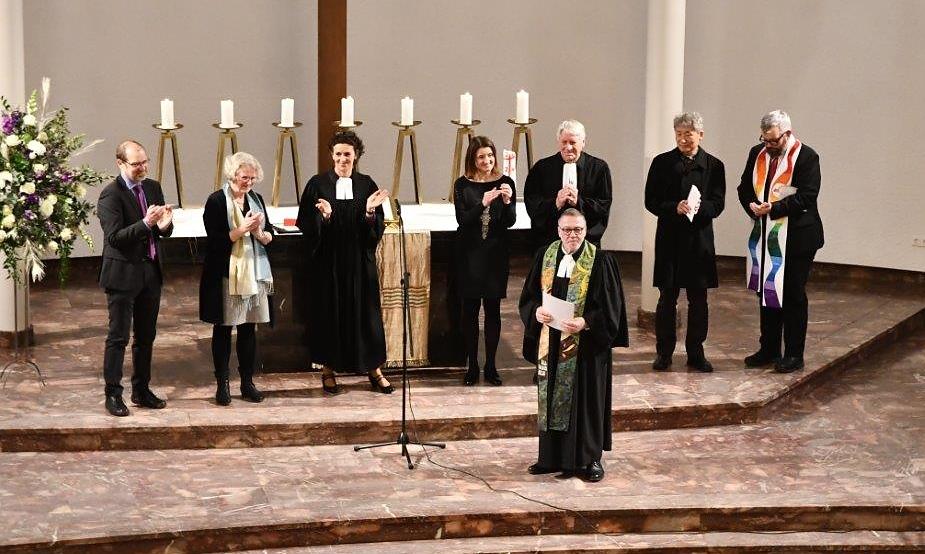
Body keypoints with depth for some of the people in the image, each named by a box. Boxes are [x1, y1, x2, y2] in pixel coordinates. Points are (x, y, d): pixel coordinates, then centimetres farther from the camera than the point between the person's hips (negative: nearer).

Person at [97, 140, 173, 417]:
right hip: (123, 274, -7)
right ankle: (113, 394, 7)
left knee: (146, 337, 14)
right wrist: (146, 223, -31)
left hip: (150, 272, 7)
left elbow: (164, 232, 12)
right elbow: (114, 237, -20)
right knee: (118, 338, -1)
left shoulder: (153, 187, 8)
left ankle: (141, 390, 24)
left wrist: (164, 225, -12)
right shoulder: (111, 194, -13)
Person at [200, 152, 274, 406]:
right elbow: (215, 240, -15)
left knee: (249, 328, 8)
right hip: (226, 276, -5)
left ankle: (247, 382, 16)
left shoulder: (256, 199, 9)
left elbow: (270, 237, 11)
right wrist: (243, 229, -21)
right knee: (223, 329, 3)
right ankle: (222, 384, 11)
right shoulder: (217, 201, -8)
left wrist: (260, 233, -10)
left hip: (255, 274, 5)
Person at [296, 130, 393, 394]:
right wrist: (324, 215, -22)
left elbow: (377, 228, 3)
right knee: (328, 311, 3)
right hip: (327, 260, -1)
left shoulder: (366, 184, 4)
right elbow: (306, 224, -4)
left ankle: (374, 369, 15)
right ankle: (328, 369, 15)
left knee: (365, 311, 5)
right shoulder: (318, 184, -1)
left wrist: (370, 211, -16)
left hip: (359, 261, 2)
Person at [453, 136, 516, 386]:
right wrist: (483, 203, -23)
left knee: (493, 309, 4)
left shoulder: (505, 183, 1)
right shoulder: (463, 185, -1)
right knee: (470, 309, 3)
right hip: (469, 253, -1)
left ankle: (491, 366, 13)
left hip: (496, 253, 1)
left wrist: (507, 202, -22)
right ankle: (472, 367, 12)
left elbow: (511, 221, -3)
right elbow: (462, 220, -9)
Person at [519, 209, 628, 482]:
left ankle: (590, 459, 13)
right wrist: (536, 311, -12)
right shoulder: (545, 257, 5)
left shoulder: (601, 261, -7)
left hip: (586, 343, -4)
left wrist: (585, 322, -22)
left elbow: (610, 305, -9)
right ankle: (552, 457, 19)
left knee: (587, 400, 2)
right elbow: (529, 295, 9)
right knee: (552, 396, 9)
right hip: (551, 342, 4)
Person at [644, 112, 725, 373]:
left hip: (700, 238, 1)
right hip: (669, 238, -1)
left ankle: (696, 353, 16)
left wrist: (700, 207, -22)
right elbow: (651, 201, -2)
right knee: (667, 297, 2)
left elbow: (718, 204, -1)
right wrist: (675, 207, -19)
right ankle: (664, 352, 11)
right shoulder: (662, 163, 2)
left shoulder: (713, 165, 4)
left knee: (698, 298, 6)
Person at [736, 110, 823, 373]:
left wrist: (774, 208, -25)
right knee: (767, 292, 13)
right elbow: (745, 188, 11)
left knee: (793, 296, 2)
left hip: (796, 238, -6)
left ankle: (794, 354, 11)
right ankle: (769, 349, 24)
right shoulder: (757, 153, 7)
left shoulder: (806, 157, -12)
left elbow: (806, 196, -18)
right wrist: (752, 205, -10)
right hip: (766, 236, 6)